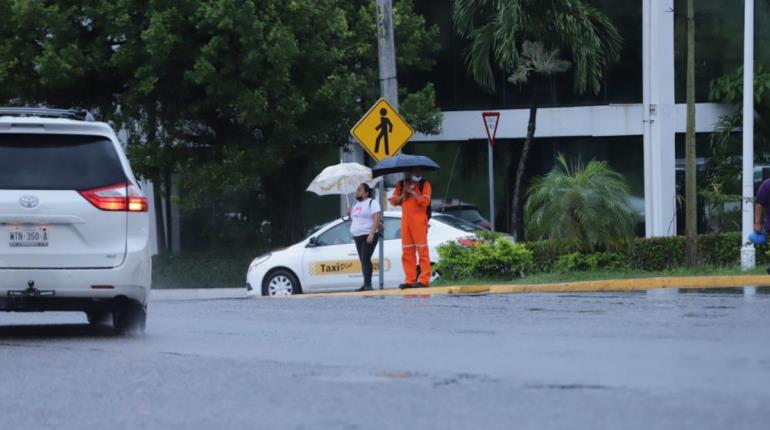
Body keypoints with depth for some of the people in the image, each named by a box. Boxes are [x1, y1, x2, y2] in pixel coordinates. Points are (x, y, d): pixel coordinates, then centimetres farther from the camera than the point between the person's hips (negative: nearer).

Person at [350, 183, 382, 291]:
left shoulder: (372, 203, -5)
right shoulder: (356, 206, 20)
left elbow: (376, 219, -16)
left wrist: (371, 234, -24)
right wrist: (350, 214, 12)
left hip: (368, 236, -8)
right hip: (357, 236, 8)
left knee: (366, 259, -17)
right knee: (363, 261, 5)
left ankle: (368, 284, -21)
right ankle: (365, 285, 5)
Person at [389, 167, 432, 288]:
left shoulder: (424, 184, 4)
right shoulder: (401, 185, 17)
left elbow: (425, 201, -8)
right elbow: (393, 201, 12)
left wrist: (412, 192, -11)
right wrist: (403, 195, -6)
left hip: (419, 220, -5)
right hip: (405, 221, 5)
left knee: (422, 250, -8)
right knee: (407, 251, 2)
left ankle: (424, 279, -9)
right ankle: (409, 280, 3)